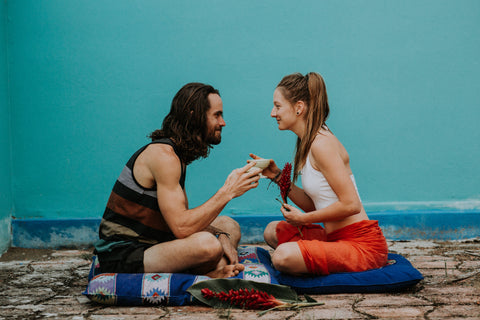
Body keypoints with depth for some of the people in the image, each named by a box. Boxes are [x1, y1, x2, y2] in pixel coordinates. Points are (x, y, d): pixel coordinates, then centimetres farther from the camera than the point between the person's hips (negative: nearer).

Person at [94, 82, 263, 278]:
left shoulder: (178, 153, 11)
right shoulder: (163, 154, -19)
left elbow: (185, 217, 13)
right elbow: (181, 228, -26)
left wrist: (220, 235, -4)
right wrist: (227, 192, -20)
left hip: (149, 243, 10)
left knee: (229, 226, 16)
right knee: (206, 244, -33)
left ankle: (217, 269, -8)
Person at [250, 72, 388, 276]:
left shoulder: (321, 144, -17)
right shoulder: (307, 143, 12)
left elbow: (351, 204, -21)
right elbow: (313, 205, 13)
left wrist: (303, 218, -11)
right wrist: (277, 176, 6)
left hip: (362, 243, -10)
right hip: (337, 237, 10)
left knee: (283, 256, -28)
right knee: (273, 231, 19)